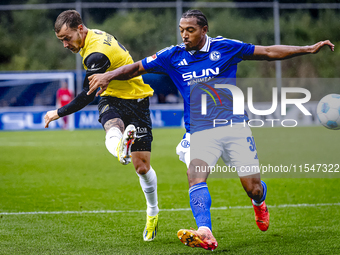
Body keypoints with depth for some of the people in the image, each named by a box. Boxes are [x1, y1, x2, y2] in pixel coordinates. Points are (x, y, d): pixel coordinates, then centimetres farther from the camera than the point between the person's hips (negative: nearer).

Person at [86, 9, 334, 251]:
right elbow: (137, 68, 11)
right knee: (195, 174, -28)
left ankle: (259, 203, 36)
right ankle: (205, 233, -44)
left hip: (235, 126, 0)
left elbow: (269, 52, 7)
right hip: (200, 131, 1)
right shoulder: (173, 56, 5)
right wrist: (108, 75, -5)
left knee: (253, 188, -4)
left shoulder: (225, 47, 1)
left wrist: (309, 49, 5)